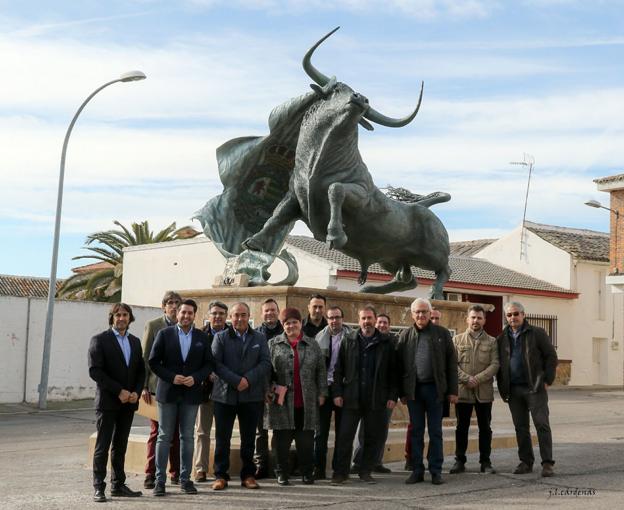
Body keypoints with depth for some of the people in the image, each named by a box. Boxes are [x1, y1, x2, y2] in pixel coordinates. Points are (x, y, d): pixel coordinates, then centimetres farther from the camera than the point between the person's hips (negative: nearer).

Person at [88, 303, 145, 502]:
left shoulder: (135, 342, 14)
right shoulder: (100, 340, -4)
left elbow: (141, 371, 14)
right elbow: (95, 371, -12)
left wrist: (136, 392, -4)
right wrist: (119, 391, -15)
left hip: (128, 403, 5)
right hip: (107, 401, -5)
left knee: (120, 446, 10)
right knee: (102, 446, -2)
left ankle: (118, 485, 15)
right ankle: (99, 488, 2)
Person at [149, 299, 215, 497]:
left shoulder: (202, 337, 6)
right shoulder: (164, 334, 0)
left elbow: (209, 363, 6)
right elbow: (153, 362, -2)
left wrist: (195, 378, -11)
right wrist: (172, 377, -13)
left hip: (191, 393, 2)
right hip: (168, 392, -2)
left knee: (187, 437, 7)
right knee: (164, 437, 2)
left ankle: (185, 479, 15)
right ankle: (160, 480, 7)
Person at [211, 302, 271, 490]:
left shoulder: (259, 338, 10)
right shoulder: (221, 337, 5)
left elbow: (266, 363, 0)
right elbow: (216, 363, -6)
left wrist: (248, 379, -14)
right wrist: (236, 381, -15)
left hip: (251, 395, 1)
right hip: (225, 395, -1)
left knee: (249, 438, 7)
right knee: (222, 438, 1)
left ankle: (248, 475, 16)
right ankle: (221, 476, 10)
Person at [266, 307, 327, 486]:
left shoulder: (312, 345, 10)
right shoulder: (273, 344, 6)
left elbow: (321, 370, 10)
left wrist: (321, 393, 5)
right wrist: (268, 390, -5)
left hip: (306, 403, 1)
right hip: (282, 402, -1)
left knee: (306, 440, 5)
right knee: (282, 440, 3)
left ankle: (307, 472, 16)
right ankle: (282, 473, 14)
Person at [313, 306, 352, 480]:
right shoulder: (320, 337, 6)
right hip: (324, 387, 1)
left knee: (342, 430, 6)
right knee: (321, 430, 3)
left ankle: (339, 468, 14)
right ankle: (319, 468, 7)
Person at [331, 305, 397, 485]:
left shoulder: (386, 343, 5)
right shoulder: (348, 341, 7)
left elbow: (392, 372, 5)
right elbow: (338, 369, 7)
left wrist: (392, 396, -1)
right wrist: (337, 393, -1)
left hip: (376, 400, 0)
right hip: (352, 398, 0)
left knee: (372, 438, 6)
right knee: (345, 436, -1)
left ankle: (366, 472, 18)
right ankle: (340, 472, 6)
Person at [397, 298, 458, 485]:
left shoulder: (442, 333, 3)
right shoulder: (405, 335, 7)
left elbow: (451, 363, 3)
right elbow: (399, 365, 7)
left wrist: (452, 390, -3)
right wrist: (402, 392, 2)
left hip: (434, 388, -1)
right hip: (413, 389, 1)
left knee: (435, 432, 4)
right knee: (416, 432, 7)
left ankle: (436, 471, 10)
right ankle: (417, 470, 13)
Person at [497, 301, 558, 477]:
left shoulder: (537, 334, 1)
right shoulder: (502, 339, 12)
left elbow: (551, 356, 0)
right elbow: (499, 364, 16)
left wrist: (548, 380, -7)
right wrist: (502, 388, 9)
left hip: (535, 388, -4)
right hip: (513, 390, 4)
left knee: (542, 424, -7)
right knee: (520, 428, 8)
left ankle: (547, 463, -4)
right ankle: (526, 462, 16)